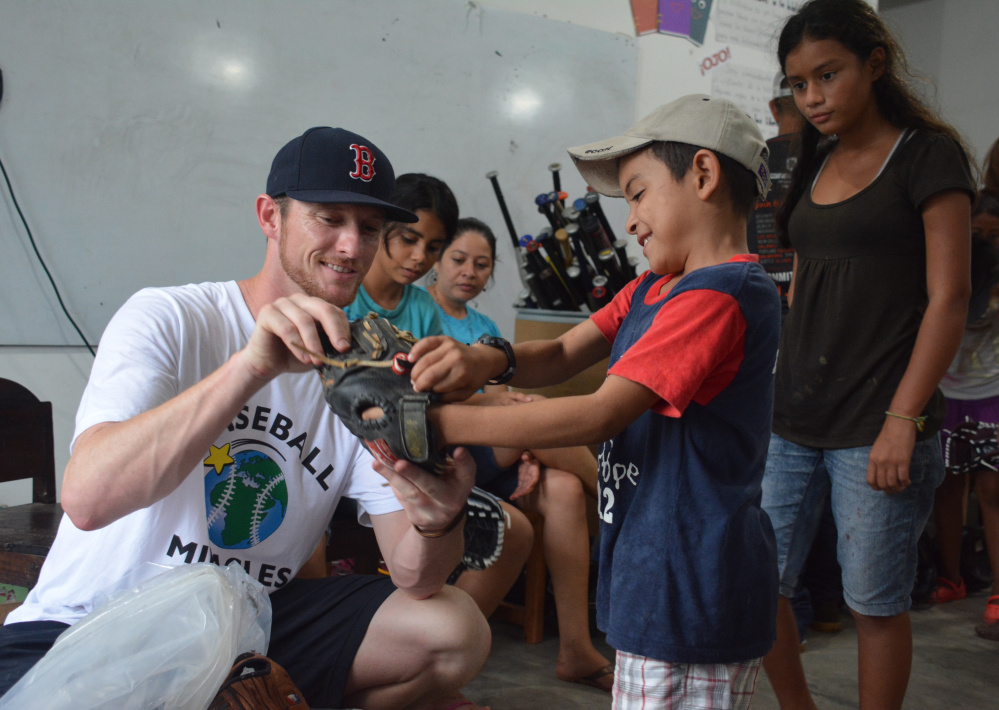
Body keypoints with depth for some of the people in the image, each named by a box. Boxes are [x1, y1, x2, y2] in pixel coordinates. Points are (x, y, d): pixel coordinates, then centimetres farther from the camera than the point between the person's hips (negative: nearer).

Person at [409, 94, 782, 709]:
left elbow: (600, 415, -25)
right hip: (655, 574, 9)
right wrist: (489, 360, -15)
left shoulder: (720, 296, -20)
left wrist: (443, 423, -23)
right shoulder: (652, 288, 14)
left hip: (692, 593, -9)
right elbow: (563, 356, 8)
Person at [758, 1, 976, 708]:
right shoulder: (816, 166, 15)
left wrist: (903, 420, -16)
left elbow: (948, 298, -9)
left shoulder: (926, 156, -3)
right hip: (793, 424, 6)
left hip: (875, 430, -6)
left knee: (876, 603, 4)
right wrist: (776, 393, 12)